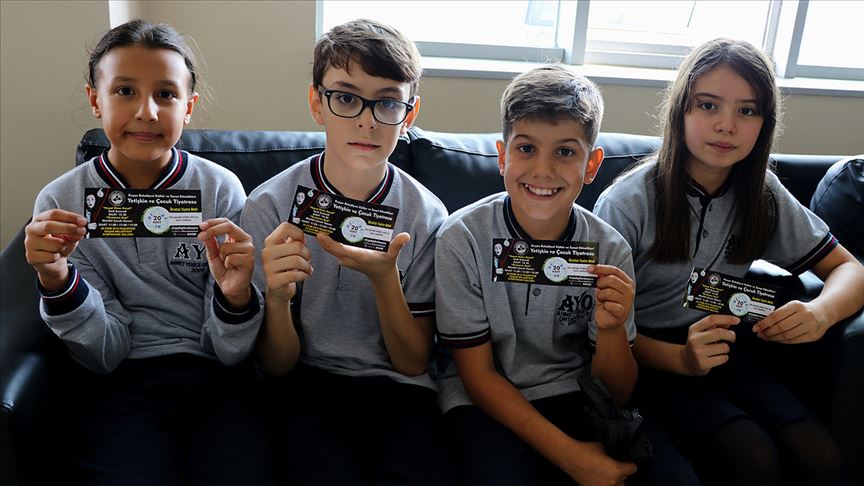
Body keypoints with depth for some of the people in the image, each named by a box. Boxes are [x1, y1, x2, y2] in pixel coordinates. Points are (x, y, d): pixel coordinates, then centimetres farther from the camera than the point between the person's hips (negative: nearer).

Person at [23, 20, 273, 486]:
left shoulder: (222, 190, -6)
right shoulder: (60, 202, -3)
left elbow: (229, 352, -4)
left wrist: (235, 295, -26)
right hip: (119, 389, 1)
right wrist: (56, 279, -21)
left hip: (216, 380, 0)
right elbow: (105, 355, -4)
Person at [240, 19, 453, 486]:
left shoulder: (426, 215, -6)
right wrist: (277, 298, -25)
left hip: (394, 383, 1)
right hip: (307, 379, 0)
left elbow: (413, 362, -3)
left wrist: (384, 278, -21)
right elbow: (278, 364, -3)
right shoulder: (269, 206, -8)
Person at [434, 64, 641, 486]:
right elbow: (477, 375, -10)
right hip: (482, 401, -2)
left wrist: (612, 329, -24)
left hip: (572, 395, 3)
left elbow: (616, 394, -2)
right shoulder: (462, 239, -15)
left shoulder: (610, 250, -9)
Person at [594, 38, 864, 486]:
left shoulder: (762, 194, -1)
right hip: (651, 356, -4)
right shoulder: (627, 203, -16)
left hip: (728, 347, 5)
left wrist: (821, 312, -18)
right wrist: (680, 359, -29)